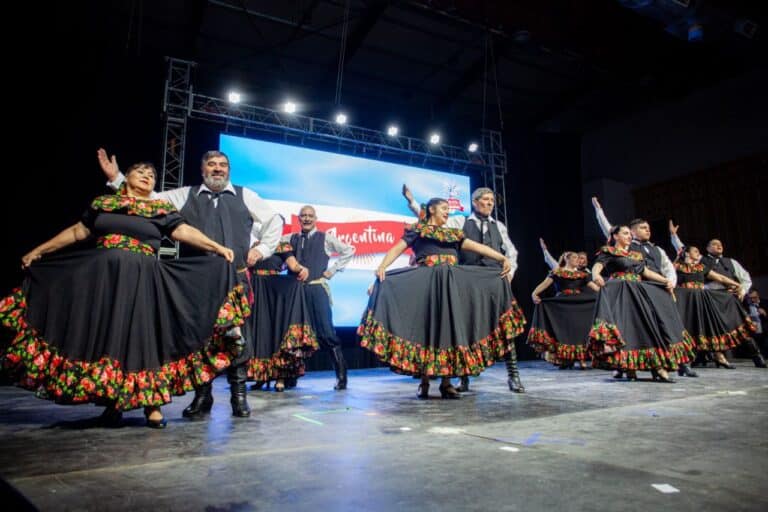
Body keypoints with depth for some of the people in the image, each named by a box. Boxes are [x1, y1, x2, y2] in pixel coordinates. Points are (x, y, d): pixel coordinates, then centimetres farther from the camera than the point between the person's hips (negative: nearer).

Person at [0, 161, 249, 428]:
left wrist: (217, 248, -14)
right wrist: (39, 251, 21)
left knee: (141, 334, -5)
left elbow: (185, 231, -1)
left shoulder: (162, 209, 9)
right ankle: (111, 403, 13)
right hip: (101, 275, 2)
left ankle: (151, 404, -1)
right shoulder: (102, 203, 15)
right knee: (103, 334, 2)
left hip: (140, 280, -2)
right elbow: (77, 232, 20)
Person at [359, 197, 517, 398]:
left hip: (452, 284, 4)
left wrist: (503, 258, 4)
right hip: (427, 283, -4)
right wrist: (382, 266, -21)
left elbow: (477, 247, 15)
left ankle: (446, 382, 5)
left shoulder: (453, 233, 23)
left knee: (450, 327, -1)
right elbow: (397, 248, -3)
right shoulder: (417, 230, 10)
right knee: (427, 326, -5)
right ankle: (424, 381, 3)